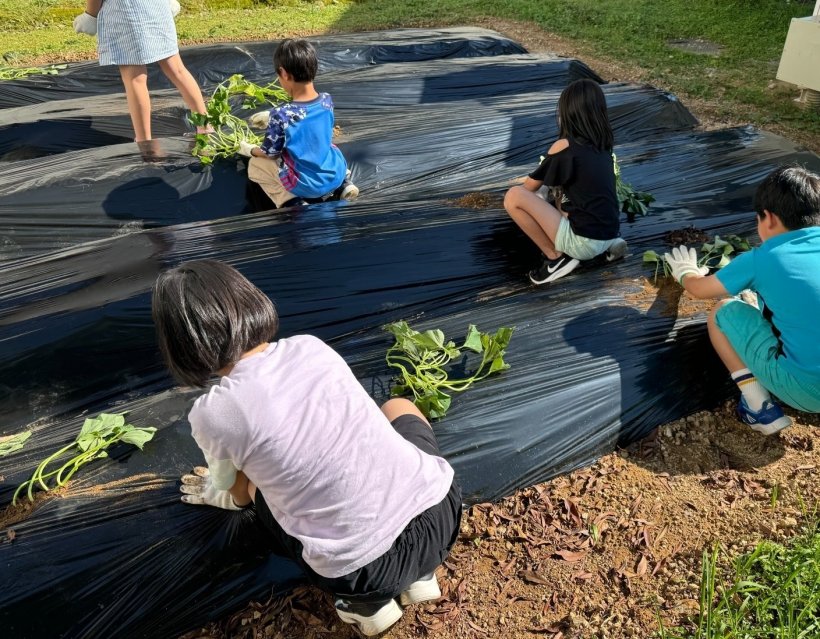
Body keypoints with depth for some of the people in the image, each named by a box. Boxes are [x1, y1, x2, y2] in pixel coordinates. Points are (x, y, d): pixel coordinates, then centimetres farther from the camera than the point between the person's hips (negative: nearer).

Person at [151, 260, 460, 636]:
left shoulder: (212, 414, -8)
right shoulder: (312, 347, 4)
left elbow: (230, 489, 14)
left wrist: (219, 495, 40)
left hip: (367, 572, -2)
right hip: (440, 510, 3)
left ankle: (365, 597, 16)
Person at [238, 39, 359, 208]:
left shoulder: (280, 115, -25)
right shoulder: (327, 100, -9)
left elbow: (271, 154, -8)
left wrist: (249, 150, 14)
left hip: (307, 185, -4)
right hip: (336, 174, 5)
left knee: (254, 165, 15)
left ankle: (290, 201, 1)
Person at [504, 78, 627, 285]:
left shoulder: (564, 146, -11)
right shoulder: (602, 146, 10)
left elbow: (530, 187, 3)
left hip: (585, 242, -8)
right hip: (607, 235, 8)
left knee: (514, 196, -12)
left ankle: (556, 258, -2)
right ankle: (610, 243, 14)